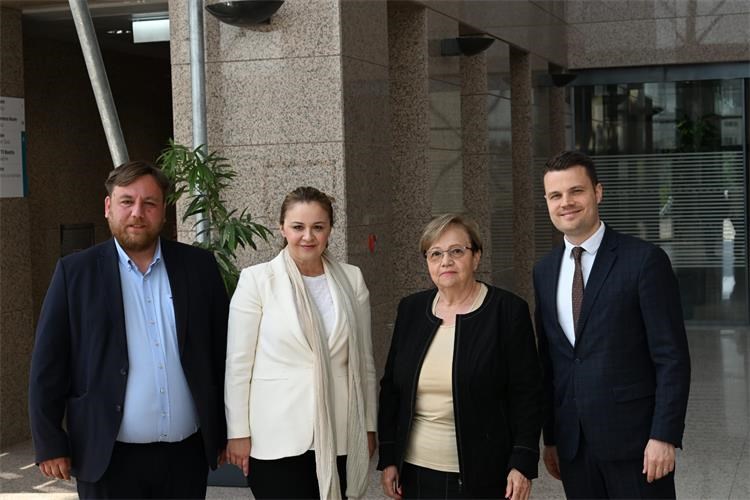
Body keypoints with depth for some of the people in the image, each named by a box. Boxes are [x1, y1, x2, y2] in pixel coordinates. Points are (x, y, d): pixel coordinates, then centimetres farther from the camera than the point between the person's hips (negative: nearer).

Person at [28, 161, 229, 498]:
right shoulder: (75, 271, -1)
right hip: (109, 458, -2)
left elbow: (222, 352, 8)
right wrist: (49, 445, -3)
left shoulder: (199, 266, 5)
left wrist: (230, 431, 8)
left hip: (187, 454, 2)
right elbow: (48, 365, 0)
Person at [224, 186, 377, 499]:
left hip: (340, 436, 3)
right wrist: (238, 432, -4)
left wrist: (369, 425, 11)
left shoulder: (352, 279, 5)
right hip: (277, 438, -3)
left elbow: (364, 360, 11)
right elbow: (238, 363, -3)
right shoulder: (256, 279, -4)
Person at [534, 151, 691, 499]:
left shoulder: (645, 260, -7)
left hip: (634, 440, -5)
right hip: (572, 445, 5)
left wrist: (664, 436, -14)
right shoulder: (544, 271, 10)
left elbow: (672, 358, -9)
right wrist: (550, 438, 13)